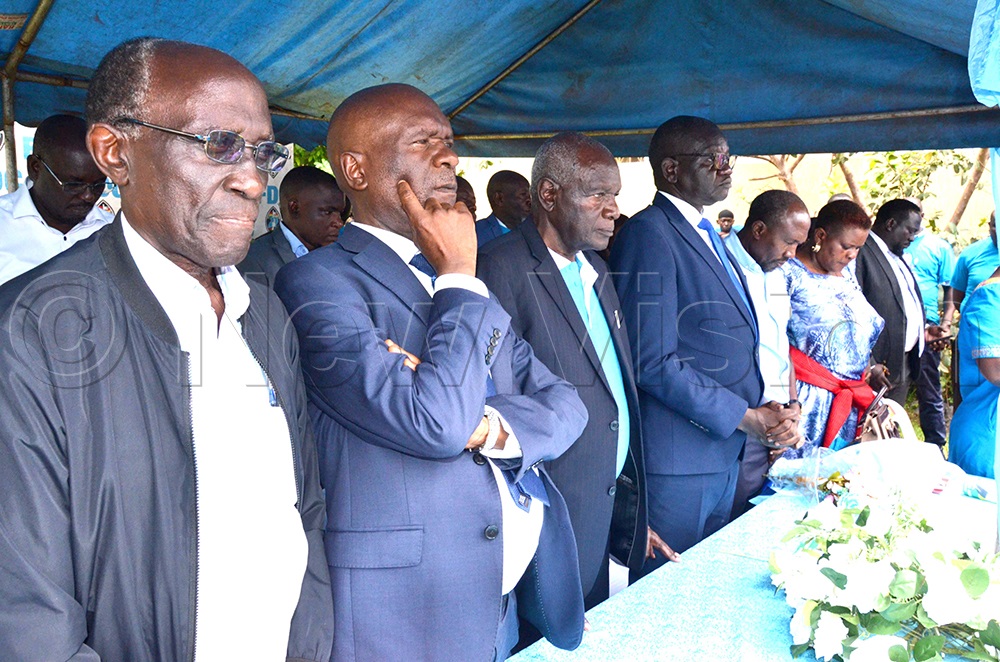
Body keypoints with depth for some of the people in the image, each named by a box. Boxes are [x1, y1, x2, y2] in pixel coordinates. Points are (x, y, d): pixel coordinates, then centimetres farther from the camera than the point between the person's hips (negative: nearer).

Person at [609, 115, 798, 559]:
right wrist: (745, 417, -14)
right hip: (676, 462, -9)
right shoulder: (649, 234, -14)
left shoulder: (707, 234, 16)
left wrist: (766, 416, 4)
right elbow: (653, 362, -21)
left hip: (726, 454, 9)